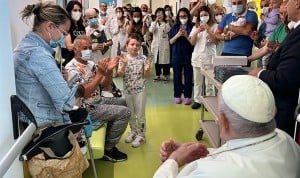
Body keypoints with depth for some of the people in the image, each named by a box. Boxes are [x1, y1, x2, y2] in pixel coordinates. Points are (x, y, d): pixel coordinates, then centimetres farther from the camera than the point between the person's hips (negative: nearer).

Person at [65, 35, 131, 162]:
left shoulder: (90, 64, 7)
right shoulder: (71, 68, -19)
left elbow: (105, 84, 7)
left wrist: (109, 71, -13)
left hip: (98, 100, 9)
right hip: (87, 108, -9)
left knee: (123, 102, 21)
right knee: (124, 112, -14)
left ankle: (109, 140, 25)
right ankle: (108, 149, -2)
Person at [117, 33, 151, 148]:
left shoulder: (143, 58, -6)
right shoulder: (123, 59, -3)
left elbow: (146, 76, -3)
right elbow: (119, 74, -7)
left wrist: (147, 69, -24)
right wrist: (124, 65, -22)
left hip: (140, 90, -2)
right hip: (128, 90, 2)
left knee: (140, 113, 5)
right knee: (130, 113, 17)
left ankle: (141, 135, 18)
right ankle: (133, 131, 36)